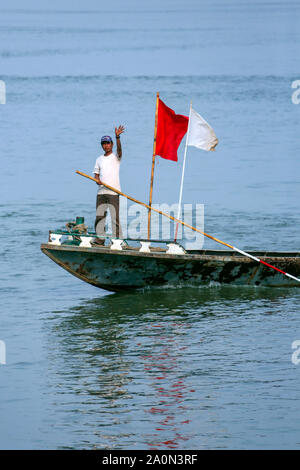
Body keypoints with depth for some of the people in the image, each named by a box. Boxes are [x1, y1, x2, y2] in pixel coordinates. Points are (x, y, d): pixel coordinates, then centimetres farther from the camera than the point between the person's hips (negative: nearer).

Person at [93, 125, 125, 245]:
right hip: (101, 192, 5)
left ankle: (117, 240, -11)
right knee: (99, 216, 5)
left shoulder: (116, 157, 2)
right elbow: (96, 174, 19)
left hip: (113, 192, -5)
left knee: (115, 217, -10)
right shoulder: (99, 159, 17)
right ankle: (100, 239, 11)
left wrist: (117, 137, -35)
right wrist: (97, 179, -6)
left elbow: (119, 149, -19)